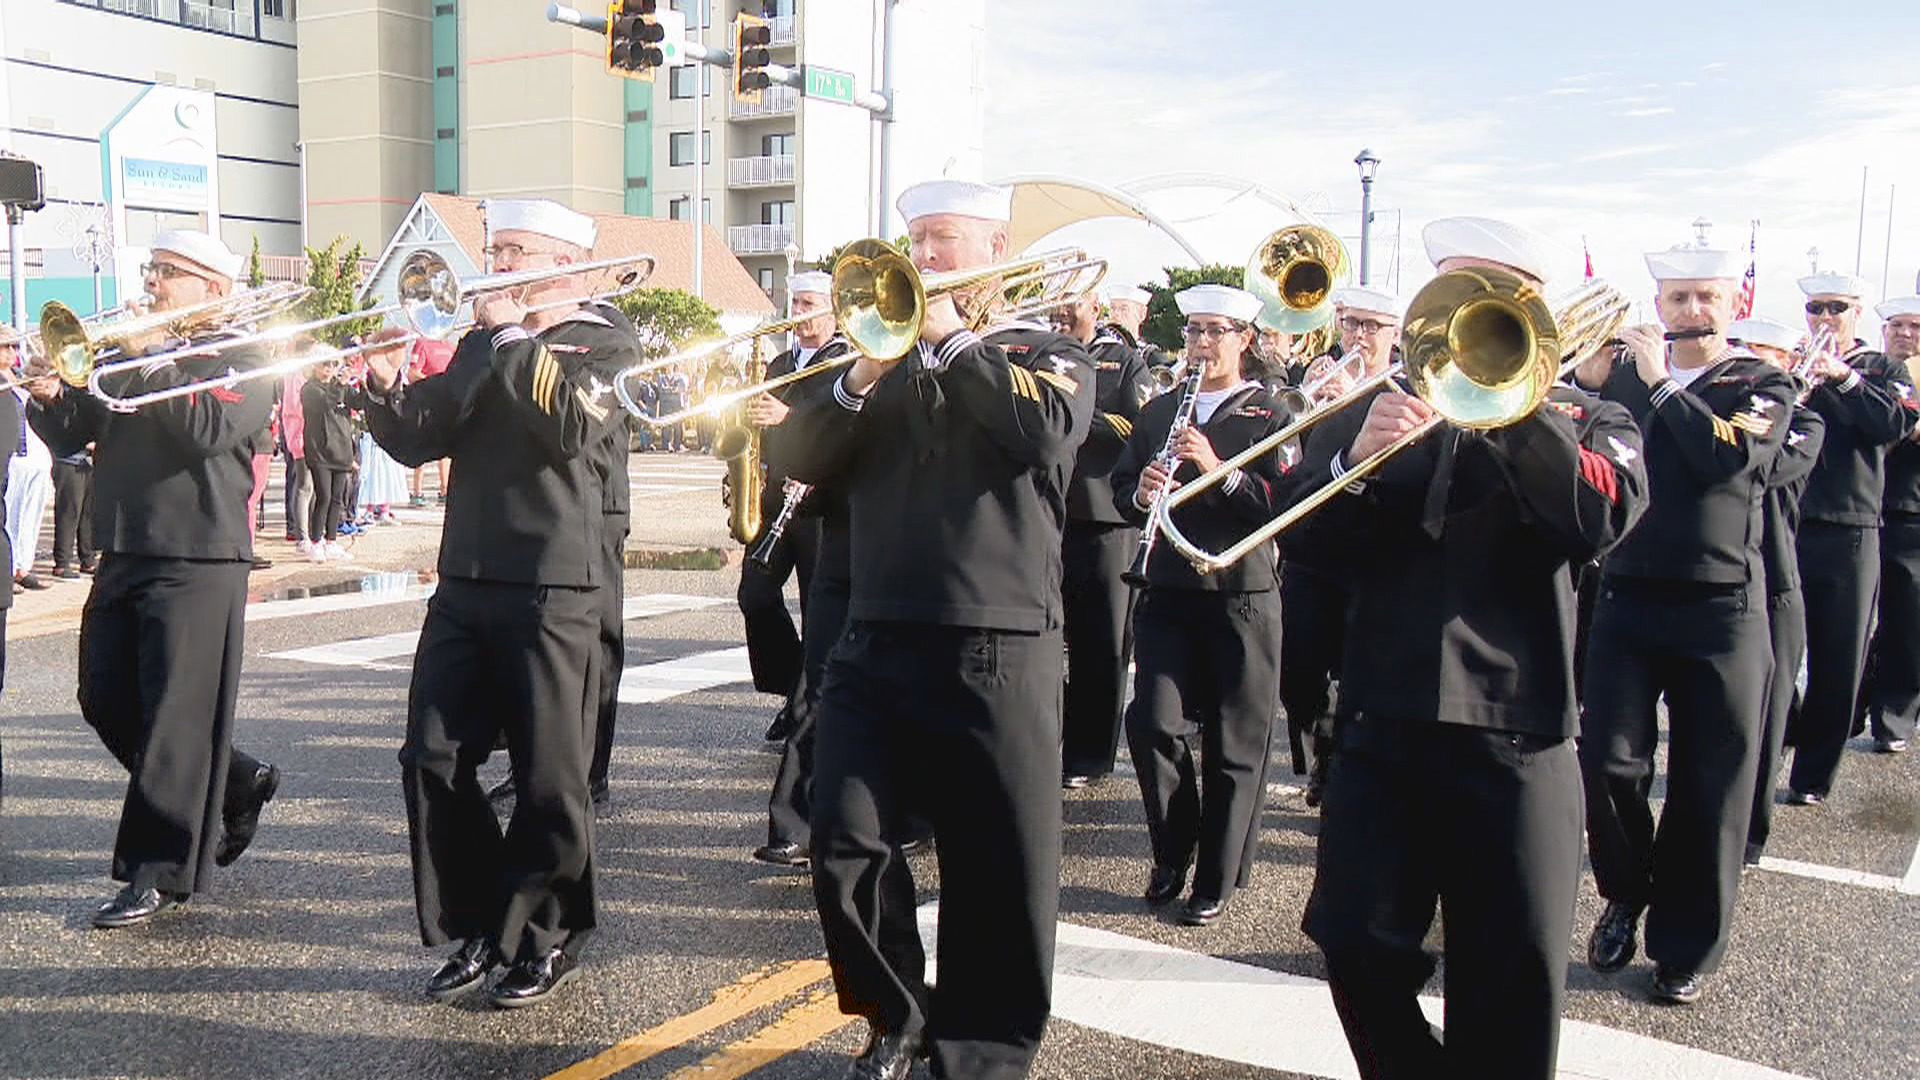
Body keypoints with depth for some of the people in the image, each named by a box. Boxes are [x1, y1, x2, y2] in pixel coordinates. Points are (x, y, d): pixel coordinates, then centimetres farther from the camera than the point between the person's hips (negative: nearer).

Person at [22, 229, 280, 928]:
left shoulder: (241, 360, -2)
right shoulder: (124, 356, 17)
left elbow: (211, 427, -21)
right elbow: (72, 435, 11)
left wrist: (152, 362, -18)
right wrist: (50, 396, -9)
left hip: (197, 562, -8)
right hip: (122, 556, 8)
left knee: (175, 716, -6)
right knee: (107, 703, 12)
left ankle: (158, 874, 2)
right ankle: (237, 787, 28)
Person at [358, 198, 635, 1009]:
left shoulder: (605, 339, -1)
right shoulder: (485, 341, 16)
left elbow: (572, 425, -21)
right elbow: (421, 440, 11)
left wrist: (512, 336, -14)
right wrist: (387, 388, -7)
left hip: (553, 589, -6)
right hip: (465, 580, 6)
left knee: (548, 776, 1)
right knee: (433, 761, 4)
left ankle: (546, 940, 18)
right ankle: (477, 930, 19)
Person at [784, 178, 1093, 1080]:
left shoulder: (1047, 352, 7)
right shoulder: (884, 349, 16)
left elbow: (1048, 430, -16)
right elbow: (809, 461, 6)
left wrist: (952, 337, -10)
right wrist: (860, 375, -8)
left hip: (996, 655, -3)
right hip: (875, 645, 3)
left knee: (1001, 874, 2)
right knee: (846, 851, 2)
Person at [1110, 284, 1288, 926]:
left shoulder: (1269, 415, 2)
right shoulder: (1158, 411, 15)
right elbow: (1122, 492, 14)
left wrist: (1221, 470, -22)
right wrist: (1141, 493, -8)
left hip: (1241, 596, -3)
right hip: (1167, 591, 3)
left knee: (1233, 743, 2)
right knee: (1153, 723, -6)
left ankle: (1217, 880, 15)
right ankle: (1172, 853, 17)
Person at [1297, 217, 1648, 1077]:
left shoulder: (1582, 421, 9)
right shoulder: (1383, 405, 14)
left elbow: (1601, 519, -13)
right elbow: (1295, 526, 2)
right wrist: (1351, 460, -17)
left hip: (1512, 731, -2)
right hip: (1381, 723, 2)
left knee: (1510, 979, 3)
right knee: (1357, 945, 1)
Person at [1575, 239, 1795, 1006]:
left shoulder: (1764, 386, 3)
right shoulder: (1624, 374, 11)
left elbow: (1728, 456, -17)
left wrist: (1659, 382, -13)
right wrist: (1586, 383, -12)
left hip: (1721, 610, -2)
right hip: (1627, 600, 2)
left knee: (1708, 786, 3)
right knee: (1609, 762, -4)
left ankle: (1685, 947, 18)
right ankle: (1625, 895, 23)